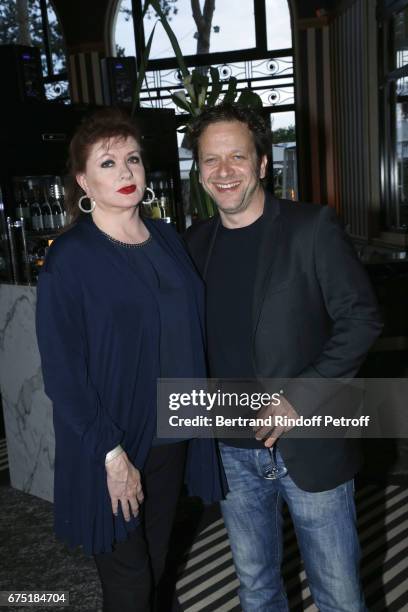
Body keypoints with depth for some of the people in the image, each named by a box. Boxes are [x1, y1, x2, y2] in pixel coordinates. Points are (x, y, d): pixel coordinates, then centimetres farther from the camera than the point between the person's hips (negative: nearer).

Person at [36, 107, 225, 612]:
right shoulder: (68, 259, -14)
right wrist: (111, 453, -17)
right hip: (114, 449, -5)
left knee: (156, 561, 23)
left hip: (172, 435, 5)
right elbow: (62, 371, -15)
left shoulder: (167, 238, 3)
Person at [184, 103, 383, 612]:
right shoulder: (195, 243, 3)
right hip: (233, 451, 4)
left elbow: (361, 318, -11)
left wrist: (300, 397, -18)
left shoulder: (312, 227, -10)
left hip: (309, 448, -3)